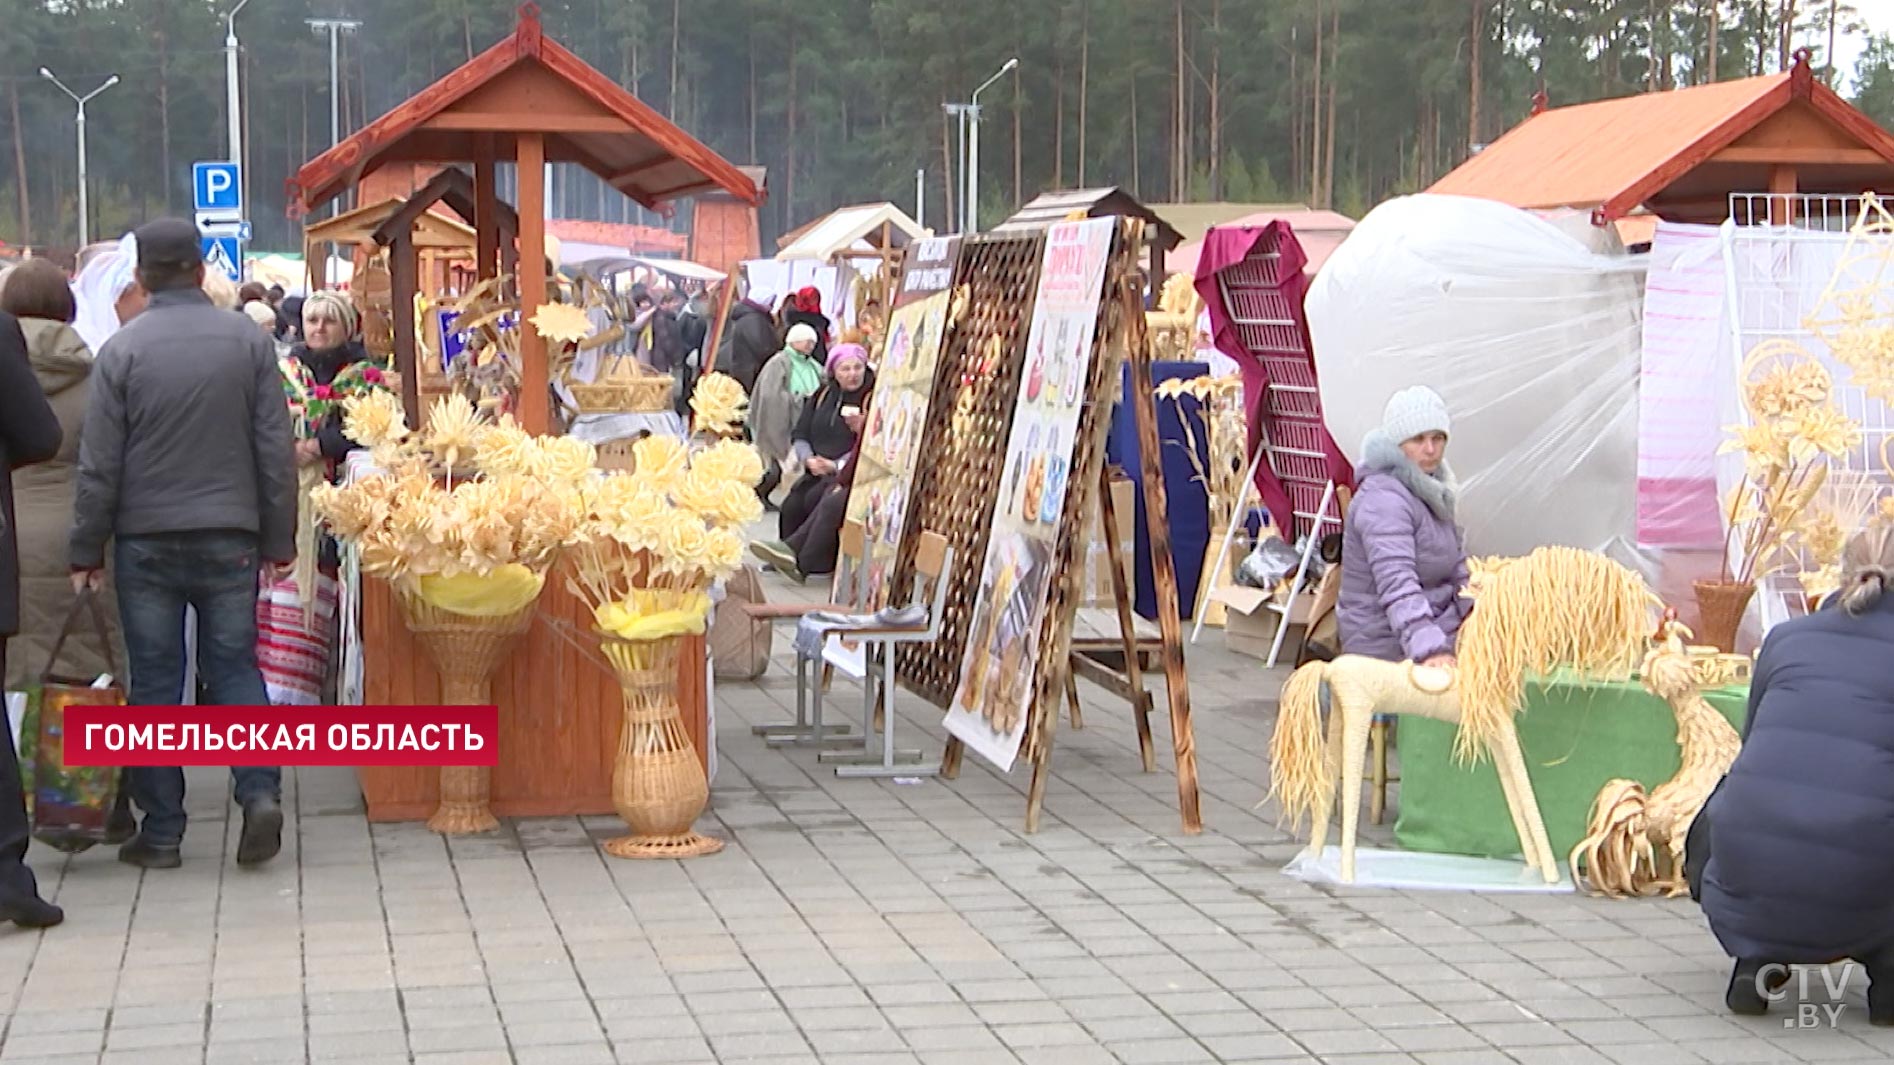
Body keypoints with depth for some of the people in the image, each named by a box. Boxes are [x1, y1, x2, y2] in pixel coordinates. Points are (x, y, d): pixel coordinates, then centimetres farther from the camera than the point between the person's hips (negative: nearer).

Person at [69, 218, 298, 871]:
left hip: (146, 541, -1)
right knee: (234, 665, 11)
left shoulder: (123, 351, -6)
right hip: (230, 537, 1)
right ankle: (261, 790, -8)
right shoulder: (248, 341, -1)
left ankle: (161, 830, 9)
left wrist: (87, 551, 3)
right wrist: (279, 540, 9)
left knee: (155, 680, 6)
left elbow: (99, 462, -5)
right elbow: (277, 449, 1)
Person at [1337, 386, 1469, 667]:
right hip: (1387, 651, -9)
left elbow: (1457, 571, 22)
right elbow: (1397, 586, -31)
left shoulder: (1431, 493, 13)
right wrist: (1429, 650, -41)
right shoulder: (1384, 499, -18)